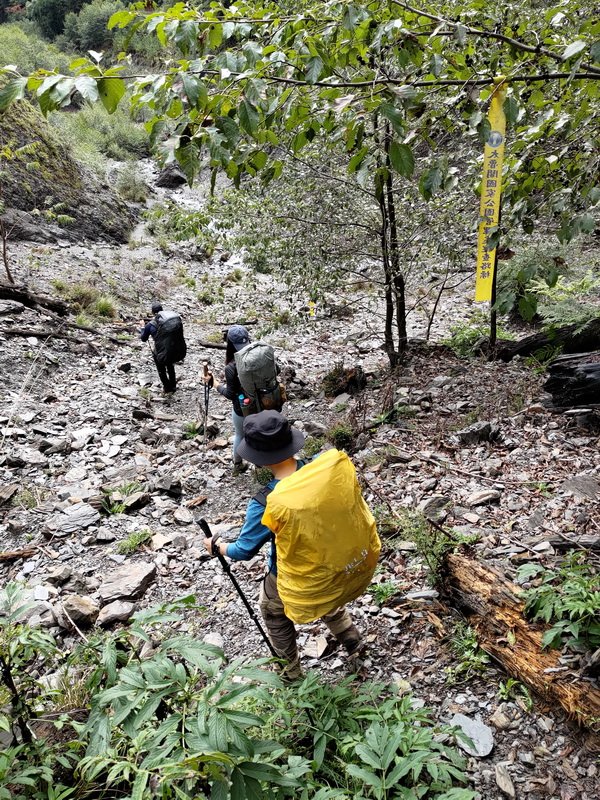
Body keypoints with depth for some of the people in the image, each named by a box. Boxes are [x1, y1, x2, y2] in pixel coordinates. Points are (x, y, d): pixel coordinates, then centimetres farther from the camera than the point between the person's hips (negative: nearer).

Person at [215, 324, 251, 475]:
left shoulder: (231, 368, -27)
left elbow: (230, 394, -18)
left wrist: (217, 385, -3)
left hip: (242, 409, -3)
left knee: (240, 435, 22)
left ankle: (237, 464, 44)